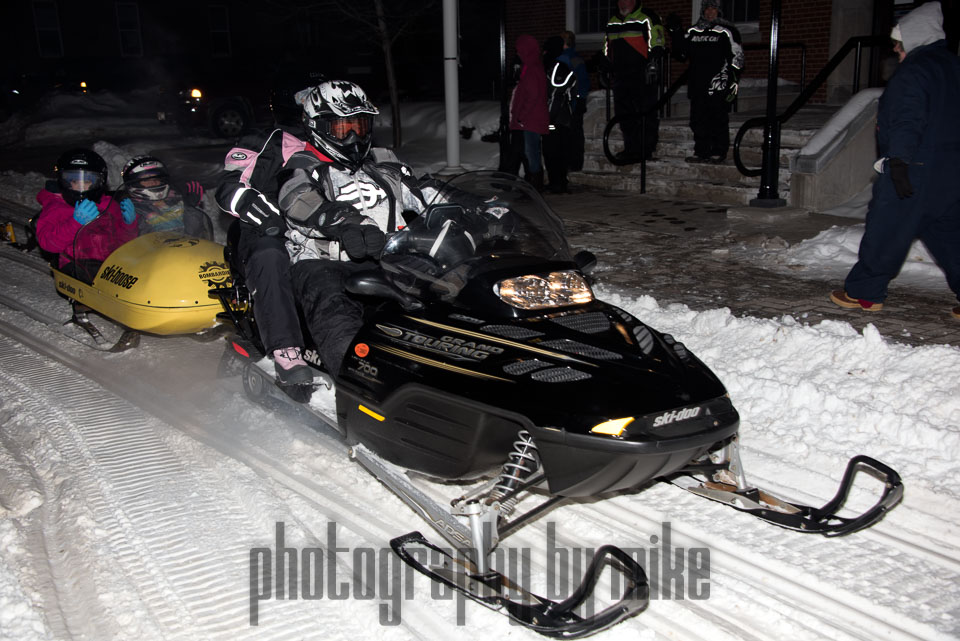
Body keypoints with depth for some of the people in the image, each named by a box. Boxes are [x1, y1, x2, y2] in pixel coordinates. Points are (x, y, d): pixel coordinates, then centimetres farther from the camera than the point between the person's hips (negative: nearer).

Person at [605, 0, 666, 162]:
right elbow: (607, 49, 29)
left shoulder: (647, 18, -2)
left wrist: (652, 64, -17)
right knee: (623, 113, 6)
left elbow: (656, 44, -9)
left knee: (648, 112, -5)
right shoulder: (612, 22, 20)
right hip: (621, 75, 7)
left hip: (643, 75, -7)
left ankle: (647, 150, 0)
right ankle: (632, 149, 13)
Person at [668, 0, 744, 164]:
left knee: (718, 119, -4)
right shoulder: (692, 32, 15)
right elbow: (681, 55, 21)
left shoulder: (727, 31, 1)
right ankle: (701, 152, 12)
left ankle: (718, 153, 2)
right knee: (698, 119, 6)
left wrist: (734, 81, -12)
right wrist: (675, 33, 10)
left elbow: (737, 57, -2)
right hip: (697, 85, 5)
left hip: (718, 86, -5)